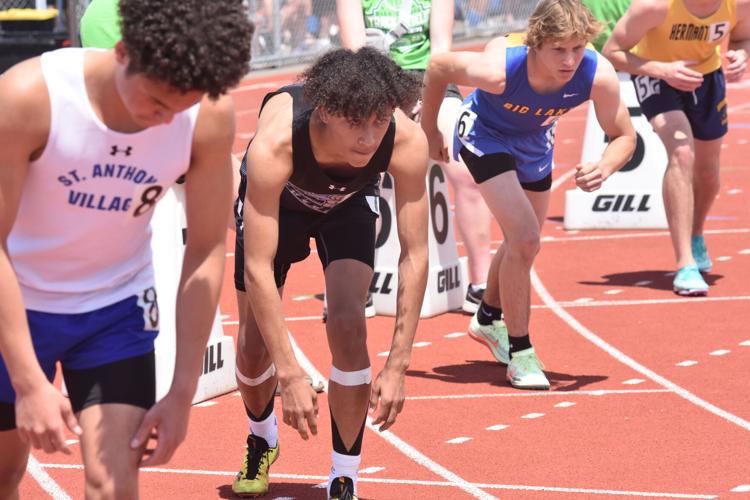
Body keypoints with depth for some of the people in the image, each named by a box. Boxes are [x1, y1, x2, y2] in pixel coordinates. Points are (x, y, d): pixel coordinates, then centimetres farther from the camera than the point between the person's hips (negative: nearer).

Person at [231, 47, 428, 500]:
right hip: (276, 198, -1)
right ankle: (262, 439, 35)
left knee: (348, 322, -20)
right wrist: (290, 376, -44)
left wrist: (397, 365, -32)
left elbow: (415, 256, -30)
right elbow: (258, 269, -42)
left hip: (349, 203, 1)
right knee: (255, 345, 0)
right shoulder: (274, 144, -45)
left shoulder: (407, 142, -39)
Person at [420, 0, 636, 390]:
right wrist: (430, 131, -9)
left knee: (522, 244, 23)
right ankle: (519, 354, -3)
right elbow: (438, 66, -22)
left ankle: (488, 320, 52)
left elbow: (623, 136, -19)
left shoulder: (598, 76, -34)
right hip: (485, 135, -5)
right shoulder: (499, 70, -41)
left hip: (535, 144, 5)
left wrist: (604, 168, -41)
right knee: (525, 241, -20)